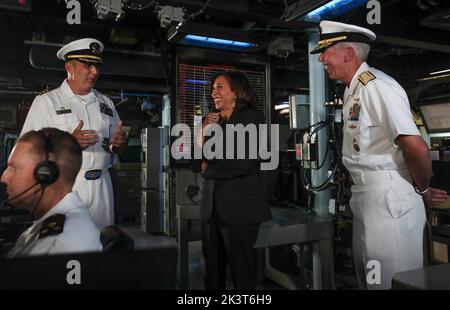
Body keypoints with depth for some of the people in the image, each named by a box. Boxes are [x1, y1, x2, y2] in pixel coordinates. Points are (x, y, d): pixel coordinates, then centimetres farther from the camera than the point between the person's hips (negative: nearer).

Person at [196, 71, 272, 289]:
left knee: (242, 271, 4)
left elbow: (244, 163, -15)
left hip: (239, 205, -6)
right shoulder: (214, 121, 15)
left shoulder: (252, 117, -4)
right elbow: (201, 160, 10)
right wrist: (204, 131, -3)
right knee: (212, 269, 13)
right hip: (212, 205, 6)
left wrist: (209, 171, -2)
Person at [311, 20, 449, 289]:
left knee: (391, 282, 4)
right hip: (364, 195, 10)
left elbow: (416, 148, -25)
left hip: (389, 197, -9)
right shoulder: (353, 89, 12)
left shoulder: (376, 85, -18)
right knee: (369, 278, 22)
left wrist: (422, 189, -8)